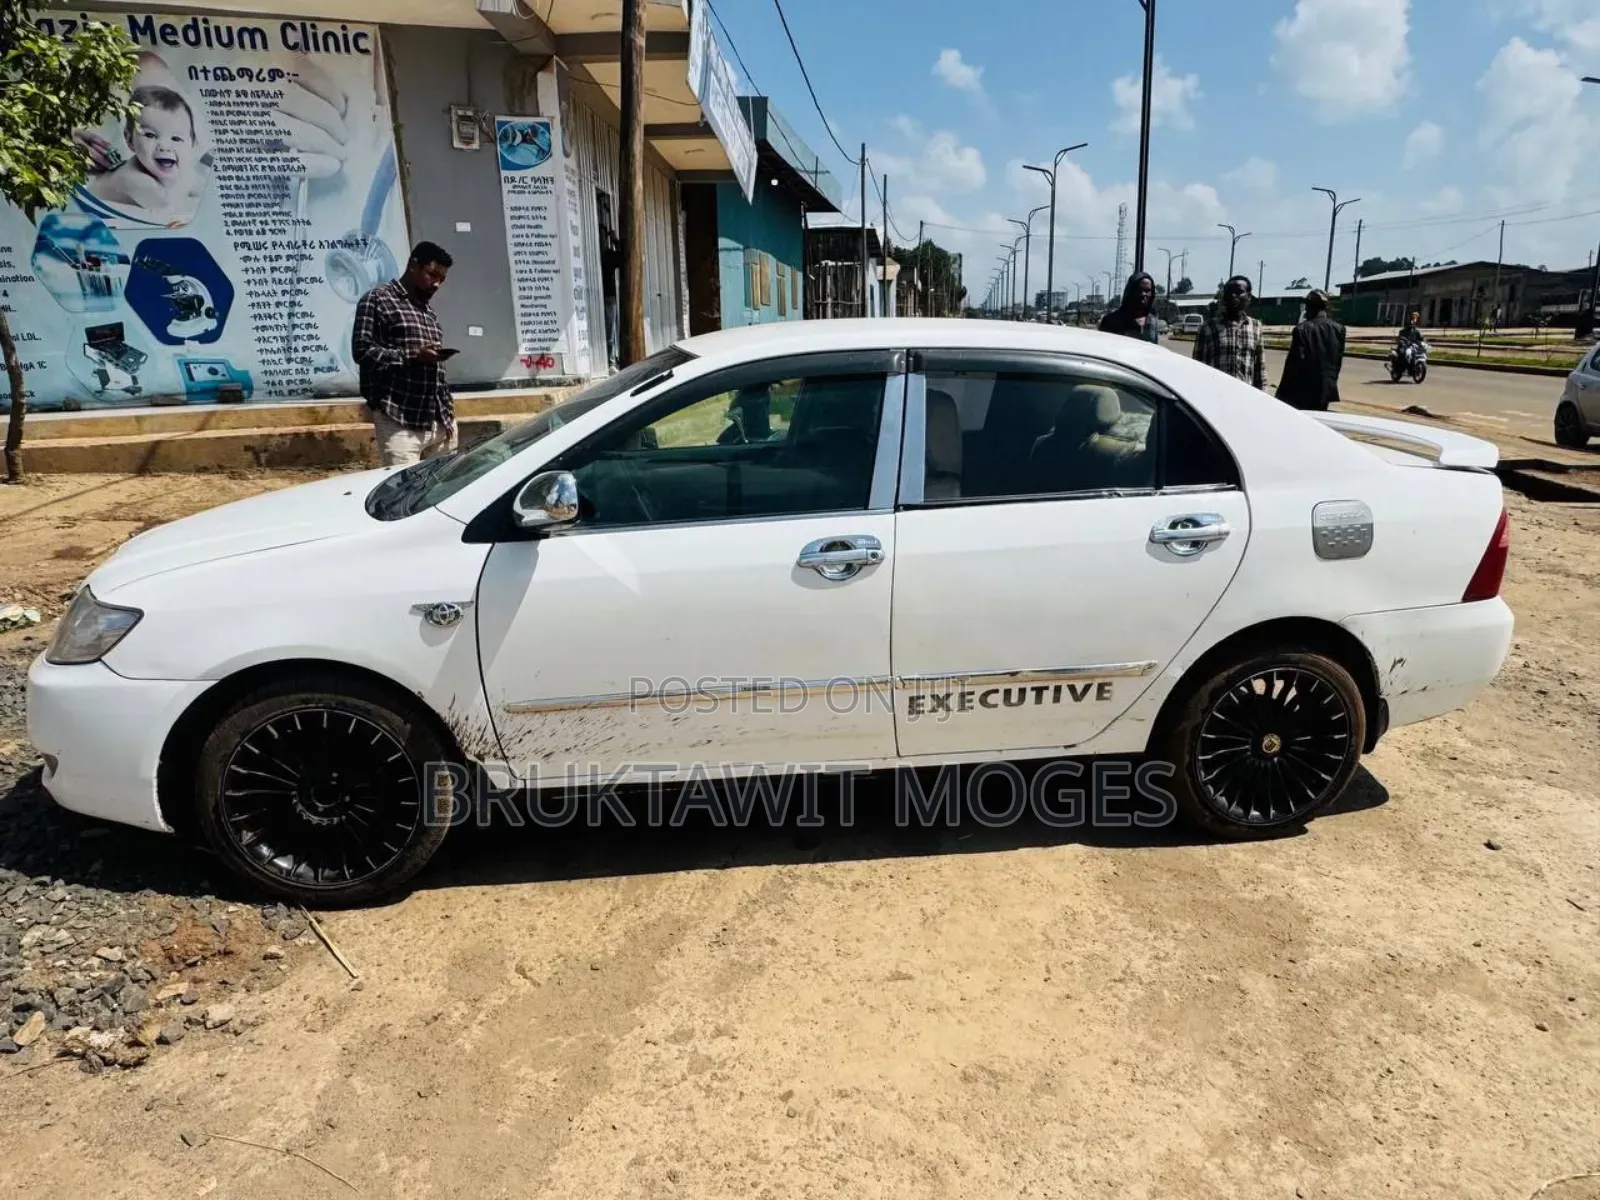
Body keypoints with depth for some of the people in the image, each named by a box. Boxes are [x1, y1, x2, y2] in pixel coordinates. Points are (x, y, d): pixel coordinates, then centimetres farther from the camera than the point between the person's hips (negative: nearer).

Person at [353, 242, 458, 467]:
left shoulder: (429, 309, 23)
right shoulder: (378, 299, 2)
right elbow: (362, 350, -8)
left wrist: (447, 409, 15)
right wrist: (413, 355, -18)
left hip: (440, 420, 7)